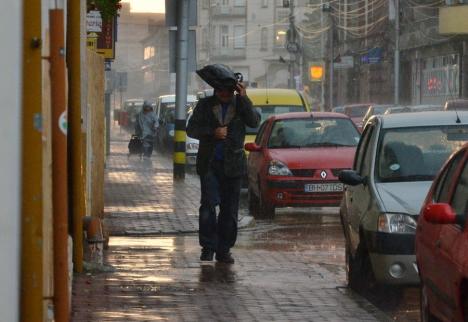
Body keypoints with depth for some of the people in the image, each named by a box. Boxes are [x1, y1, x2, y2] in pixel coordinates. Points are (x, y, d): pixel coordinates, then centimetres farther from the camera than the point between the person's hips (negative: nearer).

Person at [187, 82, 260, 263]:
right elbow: (191, 129, 1)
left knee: (229, 209, 2)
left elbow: (254, 122, -10)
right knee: (208, 204, -13)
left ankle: (223, 250, 10)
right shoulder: (205, 105, 6)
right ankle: (208, 247, -5)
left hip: (232, 165, 1)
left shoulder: (241, 104, 7)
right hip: (209, 164, -1)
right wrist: (212, 132, -14)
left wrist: (243, 98, -16)